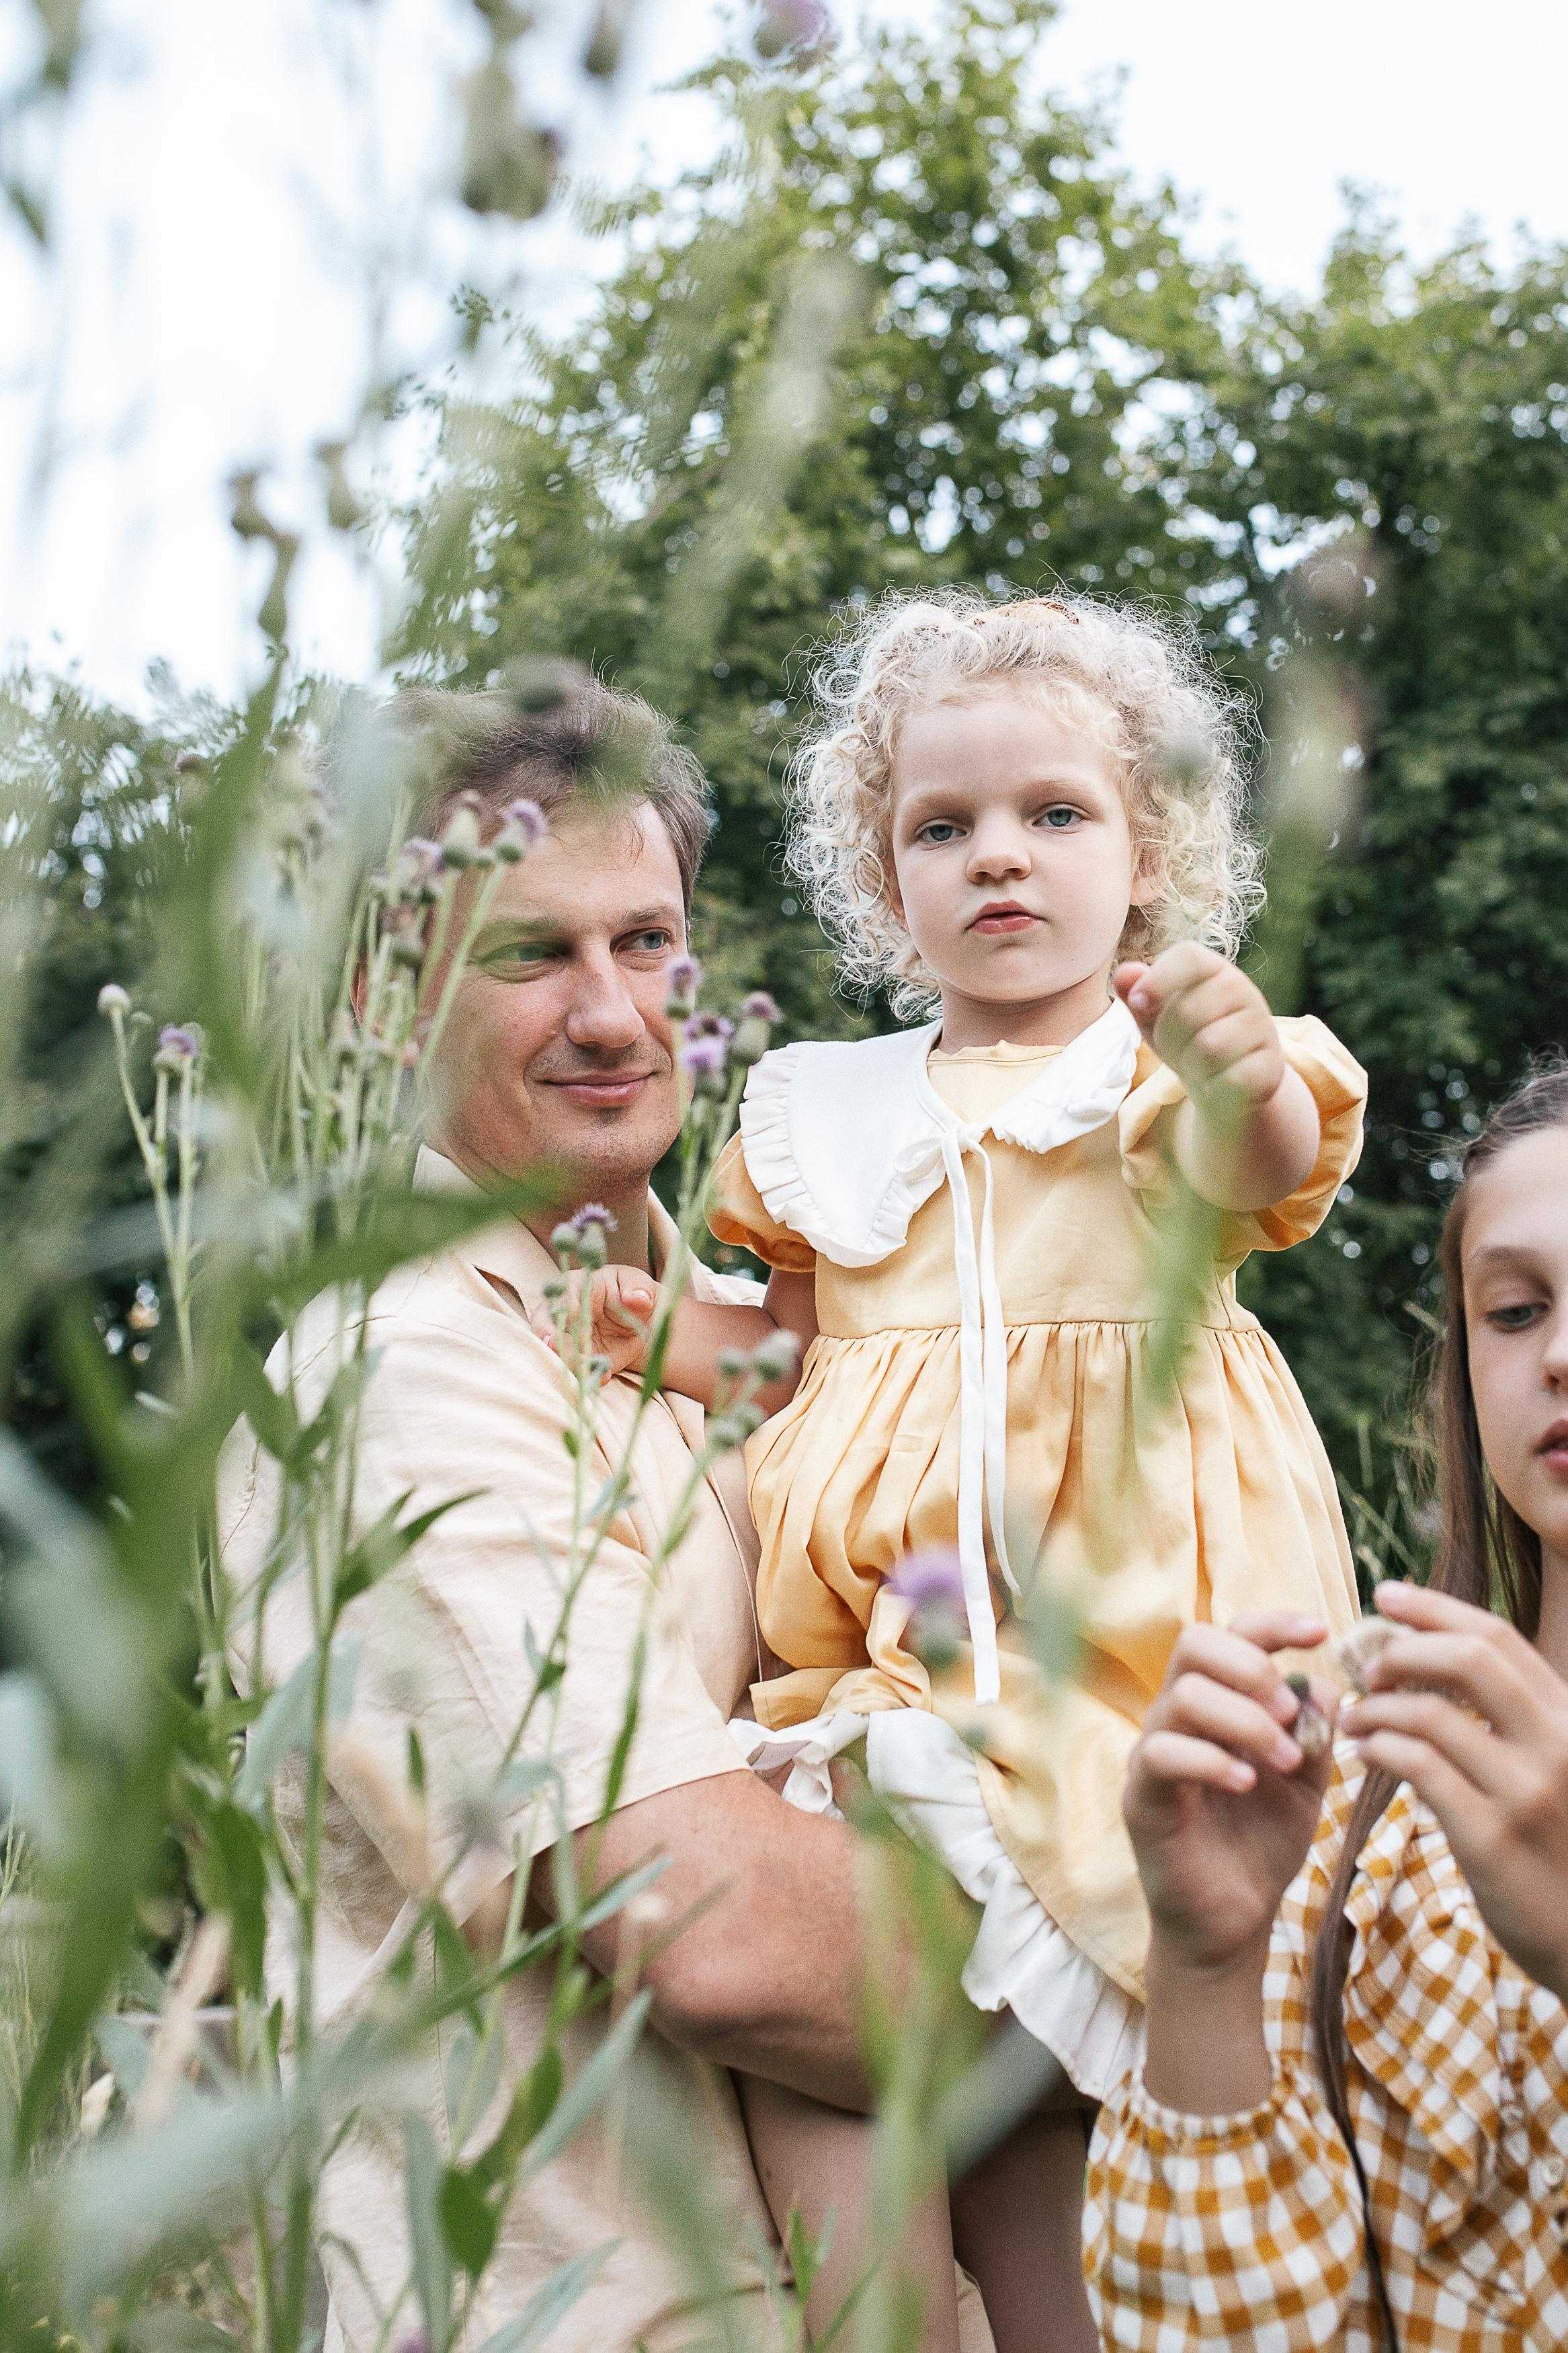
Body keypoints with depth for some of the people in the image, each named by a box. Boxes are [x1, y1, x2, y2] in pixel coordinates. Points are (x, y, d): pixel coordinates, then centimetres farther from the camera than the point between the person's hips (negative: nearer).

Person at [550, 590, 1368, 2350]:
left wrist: (1245, 1080, -43)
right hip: (897, 1654, 3)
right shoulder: (835, 1112, 15)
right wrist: (675, 1335, 3)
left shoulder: (1176, 1066, 3)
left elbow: (1267, 1167, -20)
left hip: (1137, 1626, -3)